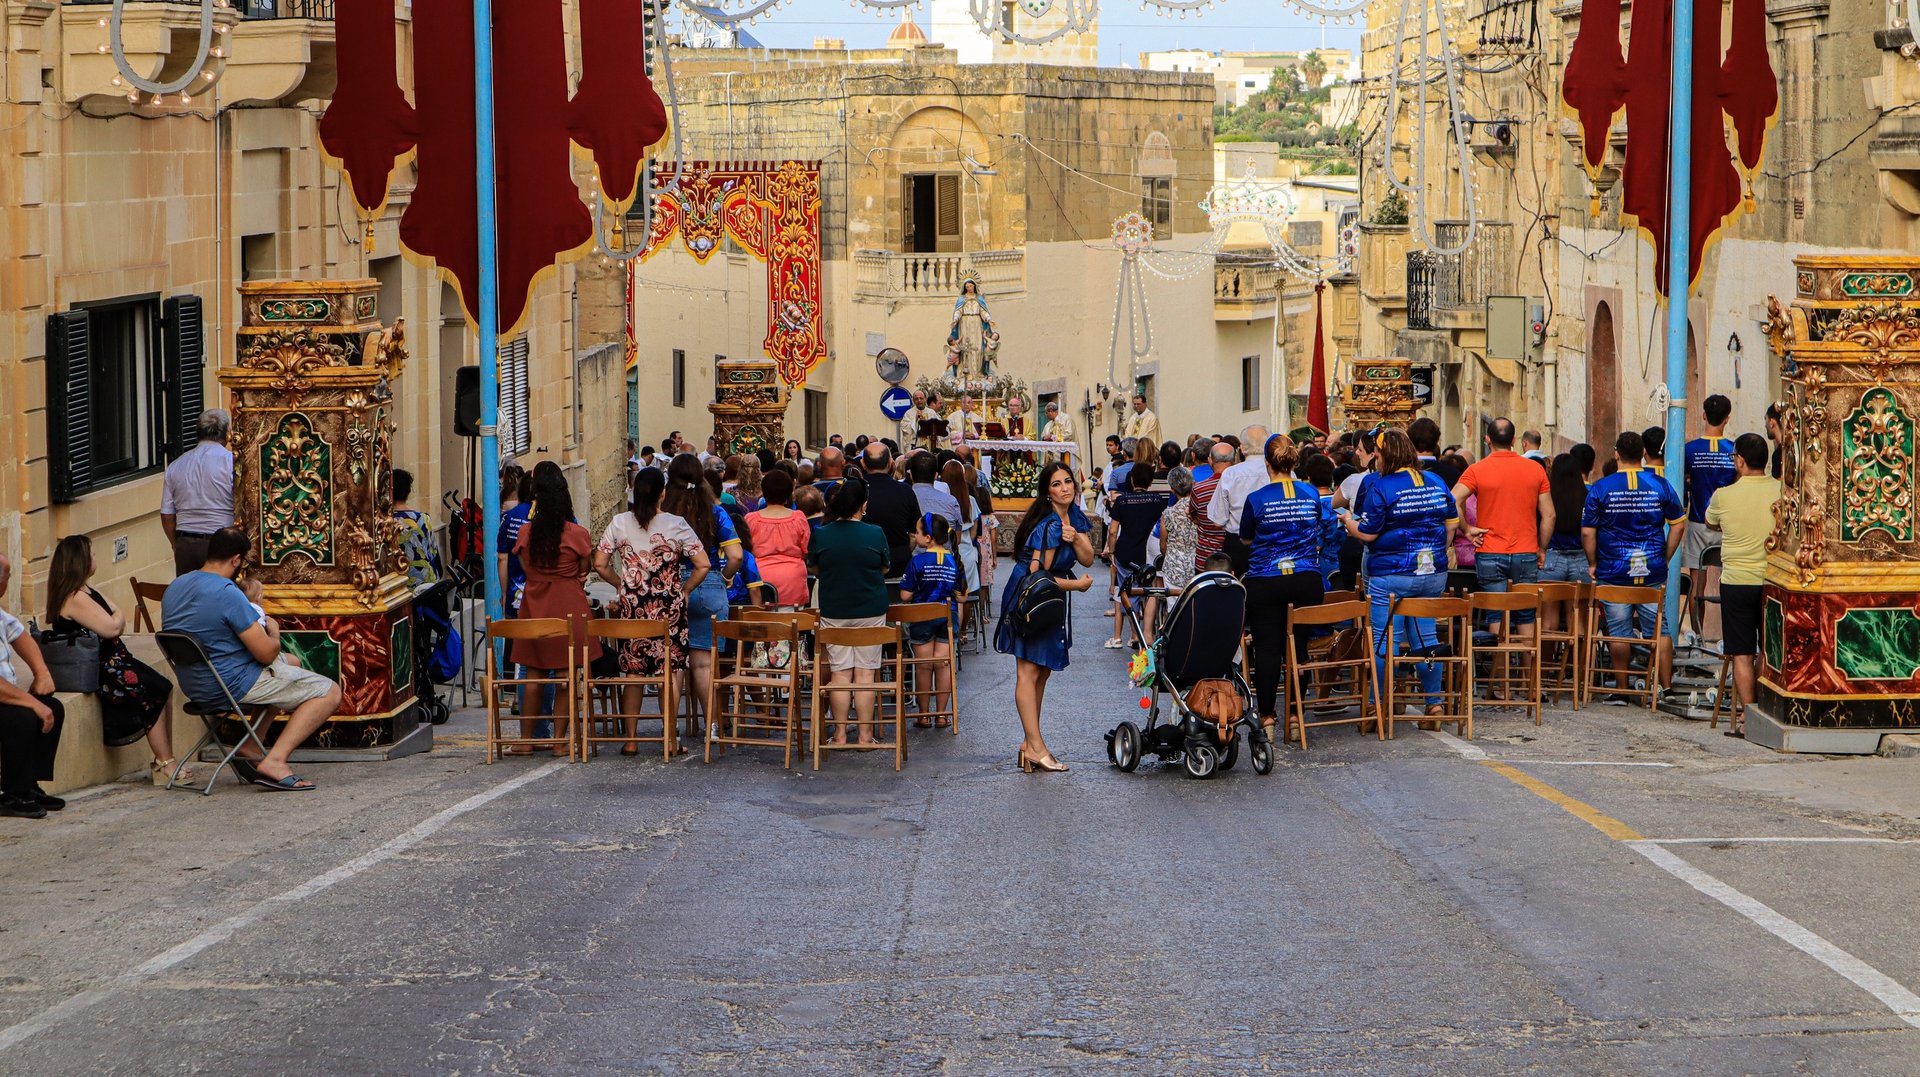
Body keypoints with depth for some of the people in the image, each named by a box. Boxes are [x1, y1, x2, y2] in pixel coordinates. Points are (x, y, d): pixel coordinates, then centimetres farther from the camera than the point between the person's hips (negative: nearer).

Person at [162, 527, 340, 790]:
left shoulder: (174, 588, 4)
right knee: (329, 693, -4)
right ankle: (274, 761, -14)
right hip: (233, 685, -9)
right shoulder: (227, 594, -23)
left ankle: (250, 748, 22)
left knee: (291, 662, 32)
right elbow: (267, 653, -20)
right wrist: (273, 631, 2)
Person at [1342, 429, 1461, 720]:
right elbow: (1452, 522, 14)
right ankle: (1434, 701, 14)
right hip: (1433, 573, 6)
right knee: (1425, 636, 13)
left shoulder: (1379, 487, -12)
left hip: (1391, 575, -6)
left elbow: (1367, 533, -12)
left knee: (1384, 640, 0)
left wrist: (1348, 521, 6)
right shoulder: (1436, 483, 8)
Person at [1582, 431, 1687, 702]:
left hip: (1613, 572, -1)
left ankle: (1621, 690, 9)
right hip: (1653, 572, 2)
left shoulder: (1600, 488, -5)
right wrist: (1664, 558, 12)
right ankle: (1667, 688, 7)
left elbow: (1587, 532, -5)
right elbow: (1678, 525, 4)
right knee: (1659, 630, 8)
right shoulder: (1660, 485, 0)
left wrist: (1594, 564, 7)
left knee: (1618, 631, 5)